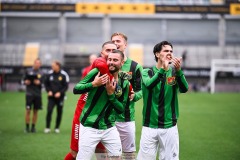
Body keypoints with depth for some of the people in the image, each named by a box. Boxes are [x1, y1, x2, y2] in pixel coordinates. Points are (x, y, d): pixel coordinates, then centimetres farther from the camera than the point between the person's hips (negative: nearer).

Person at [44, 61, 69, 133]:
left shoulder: (64, 75, -6)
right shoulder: (50, 74, 2)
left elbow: (66, 86, -4)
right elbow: (46, 84, 12)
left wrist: (60, 93, -15)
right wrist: (49, 91, -4)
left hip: (60, 97, -1)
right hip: (51, 96, 1)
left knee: (59, 113, 5)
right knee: (49, 111, -12)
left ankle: (57, 128, 17)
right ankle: (47, 127, -6)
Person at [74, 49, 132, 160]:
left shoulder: (124, 83, 2)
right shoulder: (97, 73, -8)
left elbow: (121, 109, 2)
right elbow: (76, 89, -9)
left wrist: (111, 94, -13)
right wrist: (94, 84, -23)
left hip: (109, 128, 4)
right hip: (89, 128, -4)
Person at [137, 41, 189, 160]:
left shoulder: (174, 73, 5)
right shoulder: (147, 72, 2)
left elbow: (184, 89, -13)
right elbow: (149, 85, -19)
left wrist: (179, 70, -30)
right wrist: (163, 69, -33)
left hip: (170, 127, 1)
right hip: (149, 126, -1)